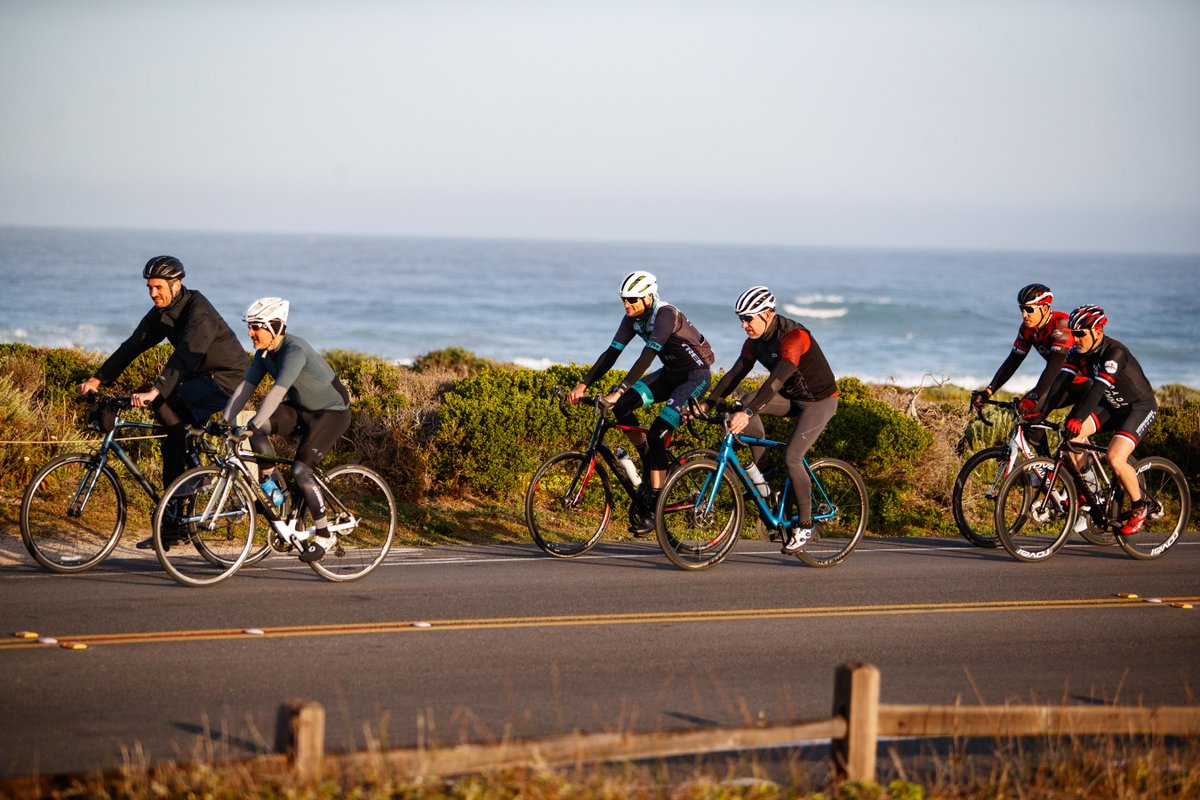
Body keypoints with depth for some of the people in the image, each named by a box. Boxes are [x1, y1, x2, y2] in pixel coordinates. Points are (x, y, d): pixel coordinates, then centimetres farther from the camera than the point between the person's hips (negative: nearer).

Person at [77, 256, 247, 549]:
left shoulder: (198, 310, -23)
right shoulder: (160, 314, 3)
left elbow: (186, 355, -35)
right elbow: (132, 346, 2)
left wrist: (155, 391, -45)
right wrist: (97, 379, -9)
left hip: (227, 378, -9)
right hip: (200, 379, 9)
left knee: (163, 403, -28)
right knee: (172, 441, -1)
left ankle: (194, 465, -12)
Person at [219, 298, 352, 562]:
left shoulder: (295, 350, -29)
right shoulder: (264, 353, -4)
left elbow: (277, 392, -39)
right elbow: (245, 386, -7)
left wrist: (251, 427, -46)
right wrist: (224, 421, -19)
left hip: (332, 412, -7)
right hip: (300, 409, 7)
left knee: (300, 470, -18)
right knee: (258, 428, -19)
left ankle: (324, 535, -3)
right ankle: (272, 488, -2)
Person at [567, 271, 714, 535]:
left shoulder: (665, 315, -28)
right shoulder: (634, 318, -4)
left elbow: (647, 356, -36)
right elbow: (611, 353, -6)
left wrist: (619, 391, -42)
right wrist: (582, 385, -16)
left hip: (696, 374, -8)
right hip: (671, 372, 8)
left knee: (657, 434, -20)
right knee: (621, 406, -13)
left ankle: (653, 510, -17)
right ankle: (648, 462, 7)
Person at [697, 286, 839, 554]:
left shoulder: (793, 336, -29)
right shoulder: (755, 341, -4)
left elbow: (776, 379, -39)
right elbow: (735, 373, -4)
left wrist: (748, 413, -49)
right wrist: (706, 404, -16)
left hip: (819, 401, -7)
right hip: (791, 398, 7)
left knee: (792, 457, -20)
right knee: (747, 400, -19)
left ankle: (805, 525, -6)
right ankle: (756, 468, -6)